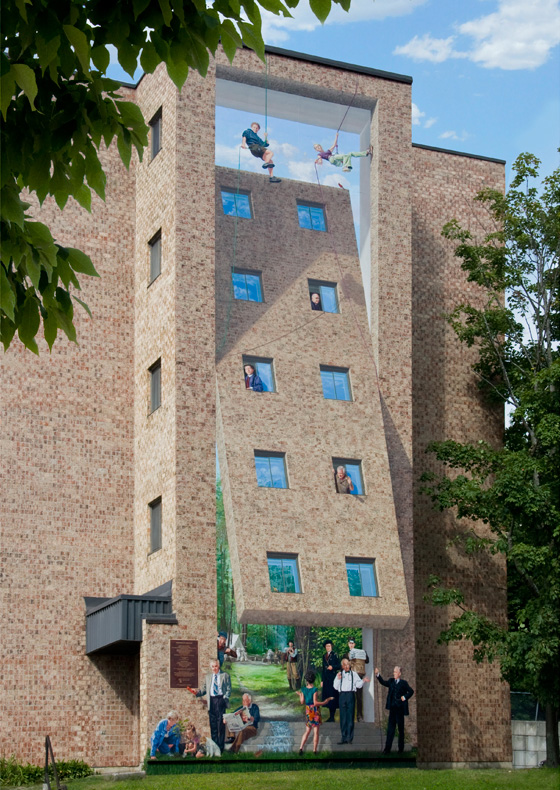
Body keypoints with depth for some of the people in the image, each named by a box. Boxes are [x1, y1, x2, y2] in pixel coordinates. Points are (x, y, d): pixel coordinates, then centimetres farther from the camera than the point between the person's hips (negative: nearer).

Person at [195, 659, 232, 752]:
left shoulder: (225, 675, 10)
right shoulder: (208, 677, 20)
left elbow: (229, 689, 5)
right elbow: (204, 688, 18)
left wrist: (225, 698, -10)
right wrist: (197, 693, -2)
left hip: (220, 700, -3)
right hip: (211, 701, 3)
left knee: (221, 723, -6)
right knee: (213, 724, 3)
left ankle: (220, 746, -3)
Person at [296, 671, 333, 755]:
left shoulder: (304, 690, -3)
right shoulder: (315, 690, -16)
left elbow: (302, 702, 1)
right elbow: (315, 703, -19)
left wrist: (300, 695, 18)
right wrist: (324, 702, -9)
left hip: (308, 711, 4)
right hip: (315, 711, -4)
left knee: (307, 731, 17)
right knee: (316, 732, 6)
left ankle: (301, 748, 11)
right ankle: (314, 751, 10)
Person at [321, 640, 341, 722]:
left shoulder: (334, 655, 0)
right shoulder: (324, 656, 16)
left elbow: (339, 666, -2)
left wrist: (332, 667, -20)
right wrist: (322, 680, 15)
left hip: (333, 678, -6)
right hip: (326, 678, 6)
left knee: (332, 696, -8)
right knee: (327, 696, 4)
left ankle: (332, 716, -6)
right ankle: (330, 716, 9)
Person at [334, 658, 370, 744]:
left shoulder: (354, 674, 11)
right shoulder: (339, 674, 16)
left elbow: (358, 685, 5)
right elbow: (336, 687, 10)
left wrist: (363, 681, -13)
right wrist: (338, 679, -6)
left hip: (350, 694, -2)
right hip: (342, 695, 2)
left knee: (350, 716, -6)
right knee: (343, 717, 3)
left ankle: (349, 738, -5)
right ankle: (344, 738, 7)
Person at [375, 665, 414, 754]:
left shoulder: (403, 683, -1)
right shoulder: (391, 681, 9)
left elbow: (411, 691, 3)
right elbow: (383, 682, -2)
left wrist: (405, 697, -10)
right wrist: (377, 674, -13)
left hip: (400, 708, -3)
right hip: (392, 708, 3)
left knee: (401, 728, 6)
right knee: (390, 728, 2)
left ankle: (401, 748, 15)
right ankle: (387, 748, 1)